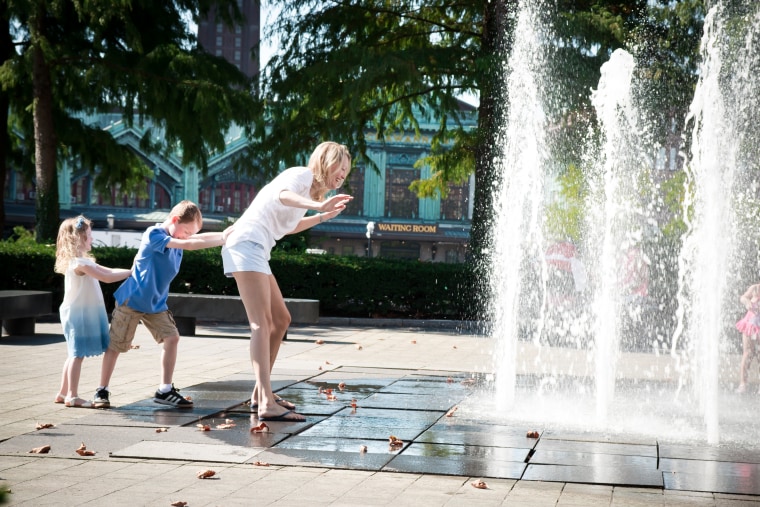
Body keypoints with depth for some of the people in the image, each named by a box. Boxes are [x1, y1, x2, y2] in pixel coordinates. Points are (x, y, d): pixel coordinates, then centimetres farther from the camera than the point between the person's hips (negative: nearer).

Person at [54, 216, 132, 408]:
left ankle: (64, 393, 18)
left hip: (82, 313, 10)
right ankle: (72, 396, -5)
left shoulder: (82, 261, 15)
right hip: (79, 314, -10)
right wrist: (130, 272, -13)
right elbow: (107, 278, -21)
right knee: (78, 354, -7)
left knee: (75, 354, 13)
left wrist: (130, 271, 3)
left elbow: (108, 271, 13)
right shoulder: (79, 262, -18)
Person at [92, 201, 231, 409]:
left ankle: (165, 390, -2)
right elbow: (189, 245, -31)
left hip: (156, 303, 7)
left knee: (171, 337, -7)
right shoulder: (154, 234, -22)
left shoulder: (177, 238, 4)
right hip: (131, 300, -7)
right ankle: (102, 391, 16)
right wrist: (223, 239, -32)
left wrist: (224, 235, -22)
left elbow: (201, 238, -6)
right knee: (115, 345, 3)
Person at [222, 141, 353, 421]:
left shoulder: (310, 188, 25)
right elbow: (282, 195, -29)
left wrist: (323, 216, 32)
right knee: (262, 324, -19)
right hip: (246, 244, -11)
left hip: (256, 251, 11)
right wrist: (318, 204, -44)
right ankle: (266, 404, -28)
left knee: (281, 319, 14)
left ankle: (260, 393, 19)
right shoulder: (302, 174, -4)